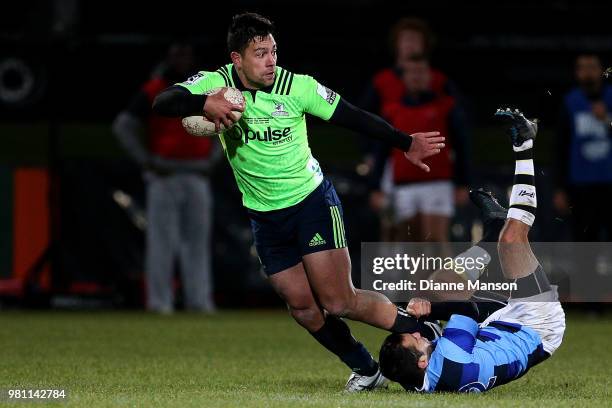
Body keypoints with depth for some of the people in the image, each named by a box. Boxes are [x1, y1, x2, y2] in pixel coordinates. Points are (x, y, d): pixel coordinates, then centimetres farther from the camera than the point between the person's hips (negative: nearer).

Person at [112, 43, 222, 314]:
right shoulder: (152, 92, -2)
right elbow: (122, 127, -5)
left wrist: (211, 161, 9)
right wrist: (147, 162, -9)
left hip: (197, 177, 4)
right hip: (164, 177, -4)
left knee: (198, 239, 4)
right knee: (162, 240, -5)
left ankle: (199, 299, 7)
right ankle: (159, 300, -2)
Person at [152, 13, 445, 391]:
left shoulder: (297, 87, -14)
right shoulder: (215, 83, -11)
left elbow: (354, 116, -5)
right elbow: (162, 102, -25)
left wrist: (405, 143, -5)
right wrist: (204, 104, -44)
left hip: (313, 200, -3)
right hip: (265, 216, 3)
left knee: (338, 301, -12)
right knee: (303, 306, 5)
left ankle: (416, 325, 8)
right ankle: (366, 369, 22)